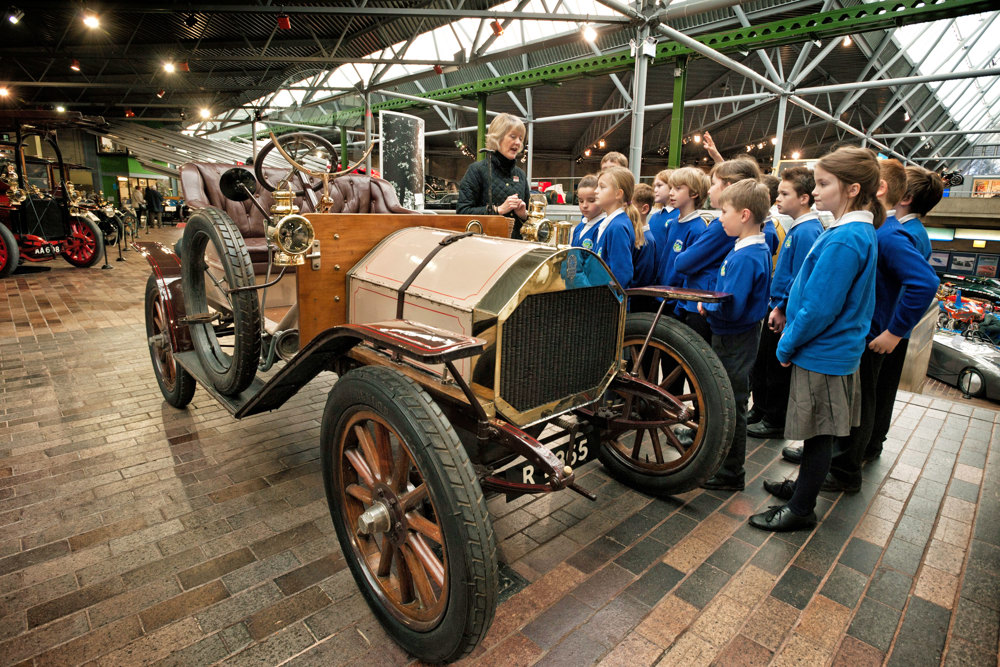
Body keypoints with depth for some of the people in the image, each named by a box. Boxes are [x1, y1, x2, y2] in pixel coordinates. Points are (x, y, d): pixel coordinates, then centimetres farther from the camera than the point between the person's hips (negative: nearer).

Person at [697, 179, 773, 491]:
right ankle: (720, 457, 39)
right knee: (726, 399, 21)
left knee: (731, 404, 3)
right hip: (737, 337, 10)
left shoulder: (744, 257, -25)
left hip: (734, 341, -10)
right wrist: (710, 305, 3)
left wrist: (706, 306, -11)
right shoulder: (759, 249, 7)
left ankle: (730, 474, 18)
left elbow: (731, 308, -29)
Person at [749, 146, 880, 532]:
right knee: (818, 433, 22)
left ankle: (801, 510, 19)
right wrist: (792, 341, 14)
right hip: (838, 351, 10)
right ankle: (804, 486, 39)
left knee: (818, 434, 4)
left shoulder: (843, 240, -23)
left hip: (822, 355, -9)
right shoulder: (860, 231, 9)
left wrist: (787, 345, -11)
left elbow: (819, 308, -24)